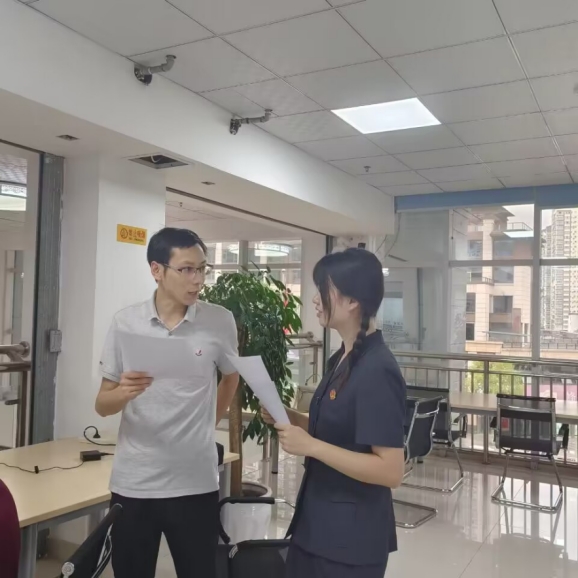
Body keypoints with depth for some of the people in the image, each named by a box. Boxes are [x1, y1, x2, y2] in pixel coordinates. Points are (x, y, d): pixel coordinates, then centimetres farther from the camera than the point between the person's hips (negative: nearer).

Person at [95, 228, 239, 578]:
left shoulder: (220, 321, -5)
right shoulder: (126, 323, -3)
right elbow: (103, 404, 1)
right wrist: (124, 392, -19)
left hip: (195, 483, 0)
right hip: (133, 482, 1)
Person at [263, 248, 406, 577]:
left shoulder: (377, 370, -23)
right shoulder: (344, 359, 4)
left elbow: (391, 471, -25)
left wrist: (310, 446, -25)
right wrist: (288, 418, -1)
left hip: (353, 535, -8)